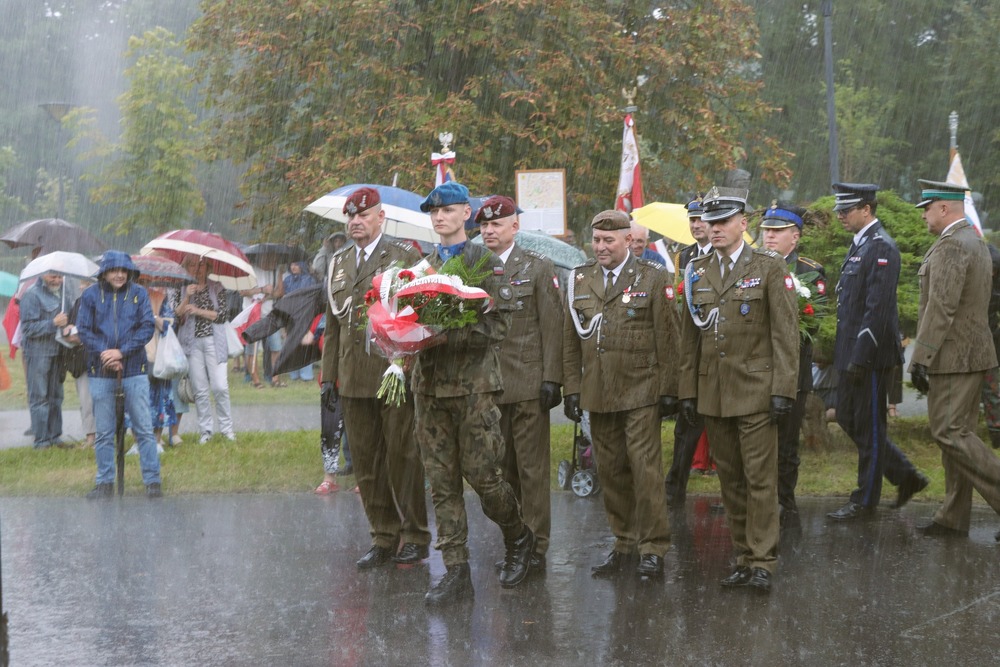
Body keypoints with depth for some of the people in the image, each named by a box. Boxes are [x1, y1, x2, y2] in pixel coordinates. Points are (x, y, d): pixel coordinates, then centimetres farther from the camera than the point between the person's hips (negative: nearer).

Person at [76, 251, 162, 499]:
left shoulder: (138, 293, 1)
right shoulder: (90, 295, 1)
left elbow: (147, 327, -4)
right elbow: (84, 330, 0)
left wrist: (122, 352, -13)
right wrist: (104, 354, -13)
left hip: (134, 369, -1)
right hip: (101, 372, 1)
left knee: (144, 429, 0)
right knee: (104, 432, 7)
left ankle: (152, 481, 6)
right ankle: (105, 483, 15)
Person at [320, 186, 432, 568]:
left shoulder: (405, 257, 0)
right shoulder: (339, 263, 16)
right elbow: (333, 324, 18)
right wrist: (329, 376, 13)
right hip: (354, 379, 5)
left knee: (402, 458, 0)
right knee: (366, 463, 6)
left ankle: (414, 537, 12)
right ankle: (383, 539, 15)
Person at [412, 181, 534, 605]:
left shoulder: (487, 263, -2)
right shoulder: (423, 265, 14)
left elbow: (498, 324, -10)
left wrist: (449, 335, -20)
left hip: (474, 384, -5)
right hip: (429, 384, 5)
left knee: (481, 474, -5)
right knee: (442, 483, 4)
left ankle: (519, 538, 22)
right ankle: (456, 572, 8)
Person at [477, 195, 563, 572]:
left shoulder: (539, 269, 2)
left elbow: (552, 327, -2)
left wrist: (551, 379, -9)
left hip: (527, 385, -4)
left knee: (532, 469, -1)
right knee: (499, 469, 7)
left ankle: (535, 546, 5)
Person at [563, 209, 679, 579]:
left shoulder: (654, 278, 0)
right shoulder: (579, 280, 11)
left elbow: (667, 339, -1)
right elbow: (570, 340, 13)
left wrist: (668, 389, -5)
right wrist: (572, 388, 8)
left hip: (640, 391, -4)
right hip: (597, 393, 4)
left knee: (646, 469, -6)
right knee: (611, 472, 8)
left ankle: (652, 549, 2)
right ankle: (625, 544, 18)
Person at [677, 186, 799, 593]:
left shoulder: (769, 267, -1)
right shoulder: (696, 273, 11)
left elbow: (785, 333, -5)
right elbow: (690, 337, 14)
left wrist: (782, 389, -12)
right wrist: (688, 390, 10)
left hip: (754, 390, -4)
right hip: (712, 392, 5)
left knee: (760, 478, -6)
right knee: (730, 479, 8)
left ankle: (763, 563, -2)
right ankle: (744, 558, 15)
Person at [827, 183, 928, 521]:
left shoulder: (881, 247, -16)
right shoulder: (859, 245, 15)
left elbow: (877, 308, -22)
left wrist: (860, 357, -22)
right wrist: (846, 354, 17)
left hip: (870, 354, -10)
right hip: (852, 353, 10)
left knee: (869, 427, 0)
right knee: (849, 420, 15)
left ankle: (865, 501, 11)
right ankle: (907, 476, 25)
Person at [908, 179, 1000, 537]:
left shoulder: (950, 246, -17)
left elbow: (941, 307, -23)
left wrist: (921, 357, -22)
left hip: (953, 356, -10)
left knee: (949, 432, -9)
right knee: (958, 432, 11)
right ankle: (954, 517, 14)